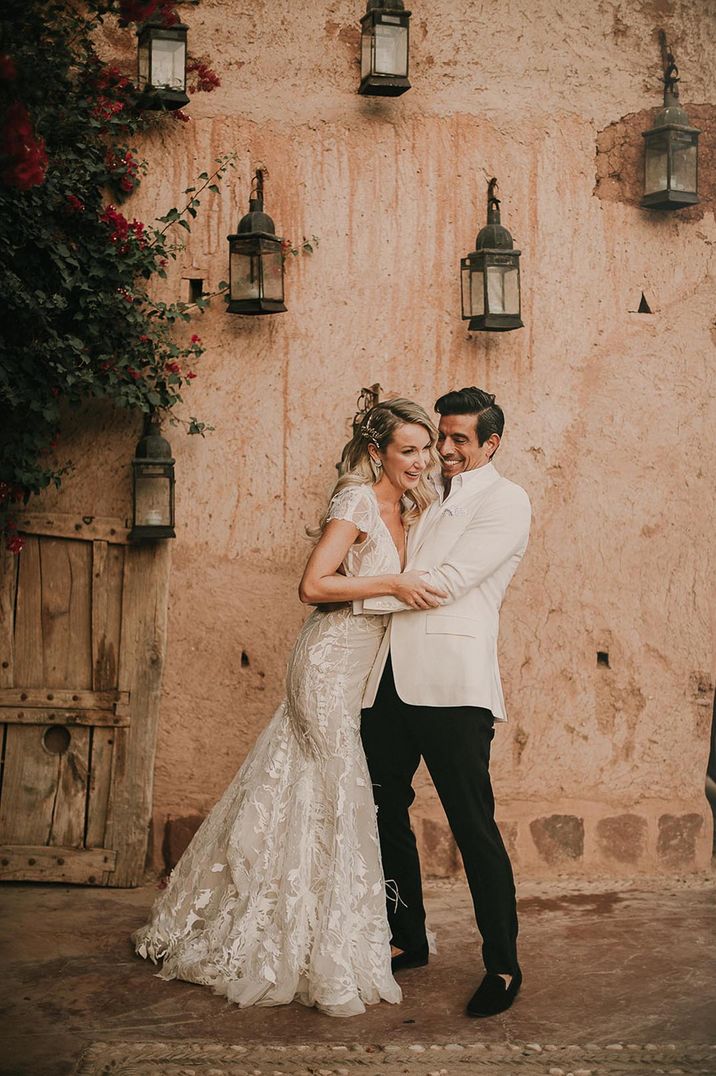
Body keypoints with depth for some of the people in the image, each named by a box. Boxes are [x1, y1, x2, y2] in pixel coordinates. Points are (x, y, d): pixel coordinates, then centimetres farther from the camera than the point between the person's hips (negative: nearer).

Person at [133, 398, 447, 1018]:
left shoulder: (405, 508, 12)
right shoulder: (357, 500, -14)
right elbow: (314, 585, -21)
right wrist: (393, 584, -21)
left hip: (361, 669, 9)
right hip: (331, 662, -9)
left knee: (301, 793, 14)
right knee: (337, 798, -2)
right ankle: (335, 957, 12)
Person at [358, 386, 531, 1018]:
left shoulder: (505, 501, 0)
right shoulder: (434, 502, 24)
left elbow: (448, 580, -11)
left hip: (450, 682, -7)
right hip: (392, 677, 8)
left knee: (473, 826, -4)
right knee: (386, 814, 11)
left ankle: (503, 966, 10)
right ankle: (408, 941, 27)